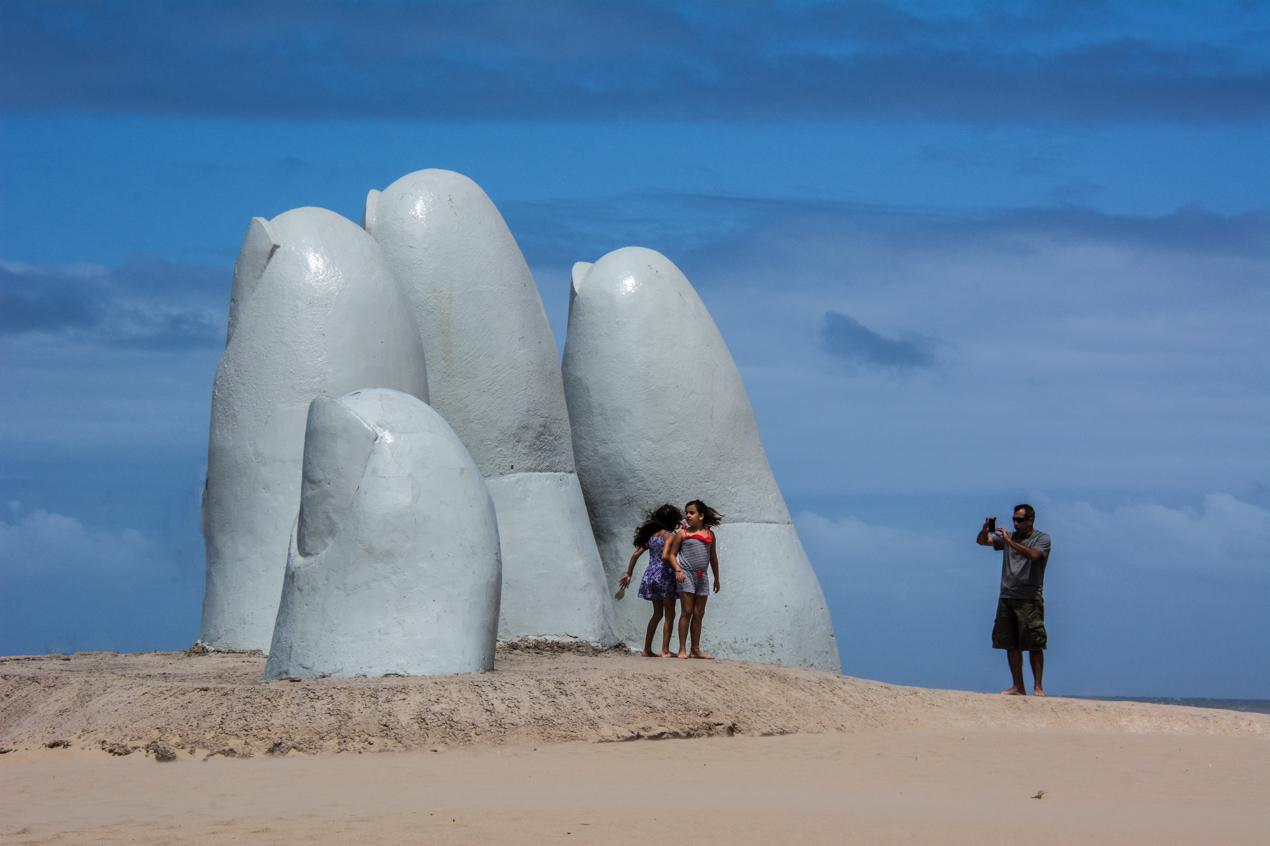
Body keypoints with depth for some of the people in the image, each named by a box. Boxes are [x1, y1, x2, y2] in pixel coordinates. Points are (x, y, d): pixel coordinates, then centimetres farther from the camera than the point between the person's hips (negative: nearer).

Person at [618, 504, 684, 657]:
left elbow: (635, 554, 10)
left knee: (657, 614, 18)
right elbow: (665, 556, -24)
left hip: (650, 574, 7)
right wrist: (677, 570, -23)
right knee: (669, 615, 1)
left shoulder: (650, 535, 11)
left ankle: (647, 650, 16)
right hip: (665, 575, -7)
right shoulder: (668, 535, -8)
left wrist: (628, 574, 15)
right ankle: (665, 651, -5)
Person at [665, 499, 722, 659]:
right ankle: (682, 649, -7)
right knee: (686, 612, -7)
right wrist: (678, 570, -14)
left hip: (702, 576, 4)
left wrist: (716, 578, 19)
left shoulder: (709, 534, 10)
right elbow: (672, 554, 3)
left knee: (698, 614, 7)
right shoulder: (682, 533, 2)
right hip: (687, 574, -4)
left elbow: (713, 557, 18)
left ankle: (696, 649, 12)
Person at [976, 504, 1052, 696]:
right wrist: (985, 530, -10)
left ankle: (1038, 687, -7)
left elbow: (1033, 554, -18)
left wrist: (1009, 541, -20)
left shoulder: (1042, 539, 2)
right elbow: (982, 541, 12)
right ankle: (1018, 687, 8)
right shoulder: (1008, 537, 17)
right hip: (1007, 597, 5)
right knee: (1011, 644, 4)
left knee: (1034, 644, -8)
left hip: (1029, 599, -5)